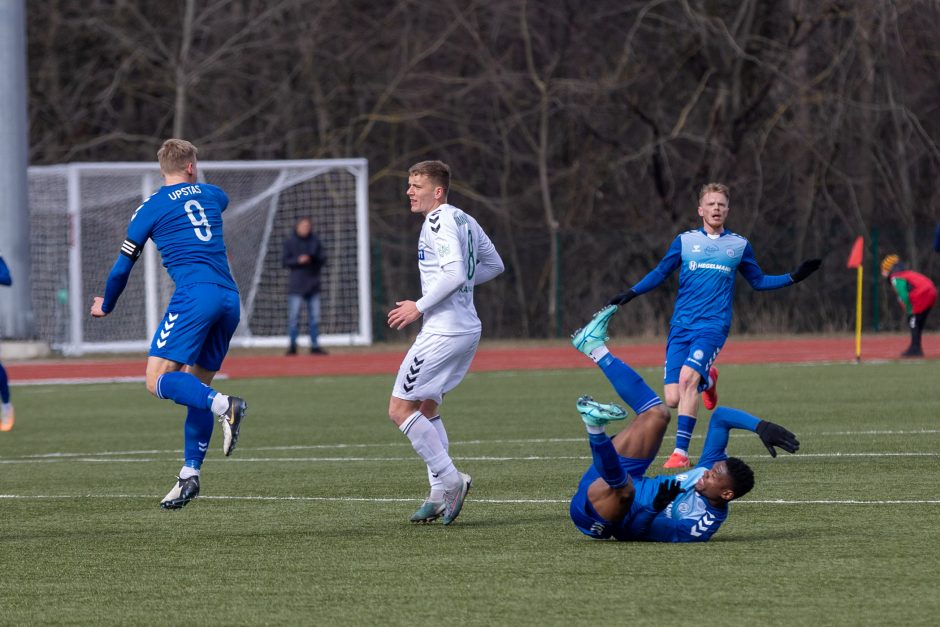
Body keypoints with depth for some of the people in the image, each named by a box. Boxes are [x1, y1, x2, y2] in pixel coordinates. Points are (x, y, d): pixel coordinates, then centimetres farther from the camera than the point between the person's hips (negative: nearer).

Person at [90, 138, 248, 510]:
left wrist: (106, 307, 29)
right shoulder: (211, 195, 19)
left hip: (195, 294, -6)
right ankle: (190, 474, 7)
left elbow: (123, 266, 12)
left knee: (158, 380, -12)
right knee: (196, 386, 13)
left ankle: (224, 406, -35)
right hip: (229, 296, 6)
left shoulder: (152, 208, 6)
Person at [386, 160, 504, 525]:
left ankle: (450, 479, -10)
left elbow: (455, 273, -25)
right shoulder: (464, 220, 15)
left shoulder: (439, 221, -14)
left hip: (443, 331, -10)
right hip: (467, 328, 10)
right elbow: (494, 265, 25)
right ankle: (440, 495, 17)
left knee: (400, 409, -7)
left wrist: (420, 306, -17)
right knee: (426, 406, 19)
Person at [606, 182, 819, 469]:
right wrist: (631, 293, 2)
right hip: (681, 326, 2)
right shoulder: (685, 241, 10)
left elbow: (758, 281, 23)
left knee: (687, 376, -29)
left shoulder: (739, 244, 11)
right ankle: (707, 380, 30)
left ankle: (681, 451, -26)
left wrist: (793, 277, 13)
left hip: (713, 325, -2)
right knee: (672, 399, -7)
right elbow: (660, 273, 16)